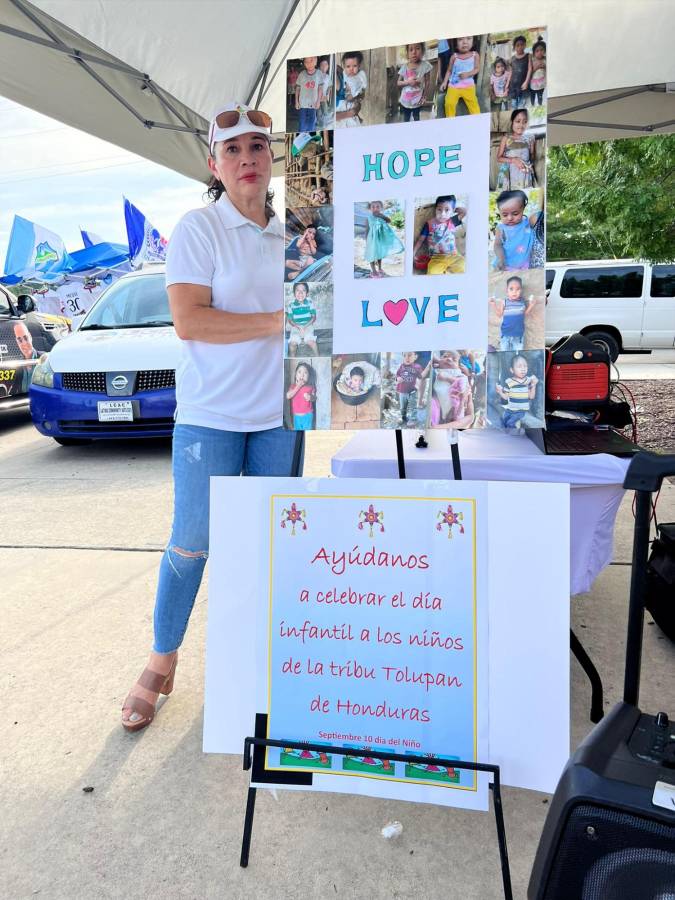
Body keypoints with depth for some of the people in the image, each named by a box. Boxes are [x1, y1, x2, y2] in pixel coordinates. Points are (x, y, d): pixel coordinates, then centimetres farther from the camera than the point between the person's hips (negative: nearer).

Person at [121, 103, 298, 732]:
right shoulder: (197, 228, -5)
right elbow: (188, 321, -16)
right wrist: (276, 322, -17)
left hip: (280, 414, 5)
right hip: (210, 414, -5)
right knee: (191, 543, 2)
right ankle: (161, 664, 22)